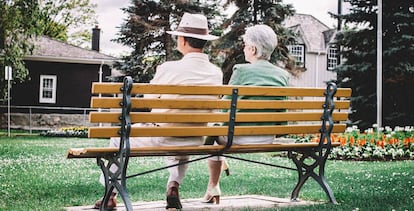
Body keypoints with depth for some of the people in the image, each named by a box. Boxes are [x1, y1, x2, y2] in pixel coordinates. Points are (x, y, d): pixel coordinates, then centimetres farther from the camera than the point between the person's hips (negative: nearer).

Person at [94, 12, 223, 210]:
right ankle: (174, 186, 29)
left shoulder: (168, 68, -20)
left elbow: (148, 100, -2)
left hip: (161, 139, -4)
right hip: (194, 143, 4)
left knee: (118, 138, 23)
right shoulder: (216, 73, -7)